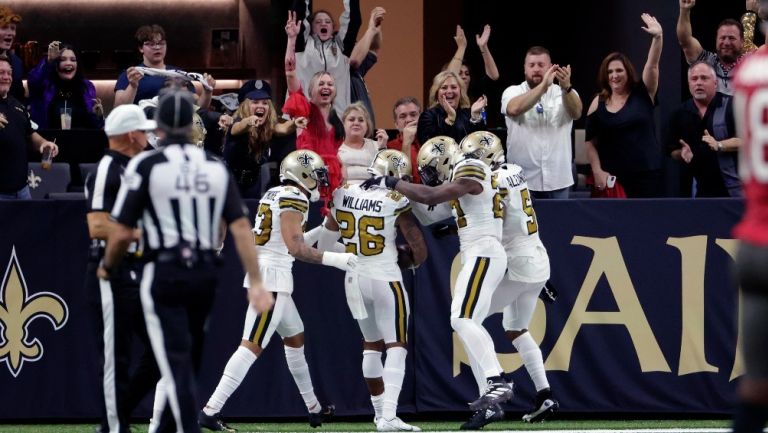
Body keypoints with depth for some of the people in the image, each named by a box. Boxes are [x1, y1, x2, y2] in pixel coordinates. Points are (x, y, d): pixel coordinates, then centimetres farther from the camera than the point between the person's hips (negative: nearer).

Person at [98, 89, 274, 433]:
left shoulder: (146, 165, -6)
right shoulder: (215, 167, 6)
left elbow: (122, 232, -8)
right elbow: (241, 227, -2)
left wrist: (107, 267, 11)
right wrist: (255, 283, -2)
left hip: (164, 275, -4)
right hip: (205, 274, 4)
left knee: (177, 362, -6)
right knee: (188, 361, 17)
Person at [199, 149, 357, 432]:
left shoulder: (273, 195, 15)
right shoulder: (294, 198, -12)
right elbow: (295, 248, -19)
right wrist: (332, 259, -17)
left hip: (260, 271, 10)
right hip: (274, 274, -10)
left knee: (295, 338, 21)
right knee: (253, 346, -12)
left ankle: (314, 409, 31)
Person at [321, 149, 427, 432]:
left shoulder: (343, 195, 1)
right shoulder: (396, 203, -12)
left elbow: (324, 244, 11)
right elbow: (420, 251, -8)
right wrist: (410, 261, 14)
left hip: (354, 280, 6)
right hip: (385, 279, -6)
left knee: (372, 344, 22)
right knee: (396, 347, -3)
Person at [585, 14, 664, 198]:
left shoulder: (642, 94, 2)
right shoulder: (598, 103, 4)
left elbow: (652, 65, -13)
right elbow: (590, 142, 6)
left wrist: (657, 37, -28)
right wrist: (597, 171, -5)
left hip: (647, 174, -1)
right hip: (613, 177, 1)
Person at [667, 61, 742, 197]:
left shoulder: (731, 106, -6)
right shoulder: (680, 114, 9)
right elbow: (673, 150, 16)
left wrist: (719, 145, -24)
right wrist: (682, 154, -7)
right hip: (702, 191, 5)